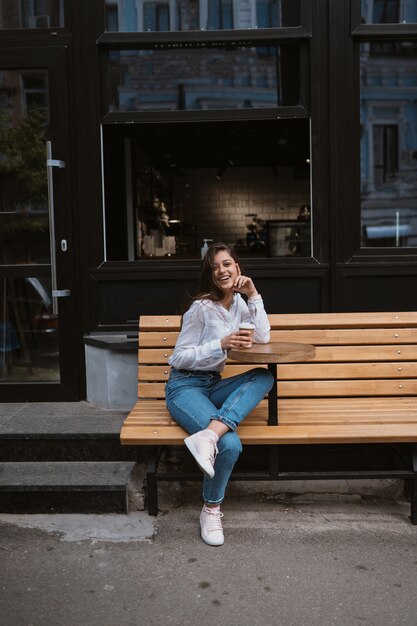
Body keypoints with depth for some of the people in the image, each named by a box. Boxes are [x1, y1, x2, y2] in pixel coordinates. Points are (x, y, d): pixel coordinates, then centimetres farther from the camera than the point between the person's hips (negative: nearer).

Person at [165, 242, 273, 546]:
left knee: (264, 377, -21)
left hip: (214, 385, 7)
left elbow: (263, 337, 0)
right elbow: (180, 357, -11)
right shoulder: (202, 307, -11)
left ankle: (209, 435, -34)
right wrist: (223, 344, -22)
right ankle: (211, 509, 0)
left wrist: (253, 293, -4)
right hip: (185, 386, -7)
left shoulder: (238, 302, 11)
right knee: (230, 444, -28)